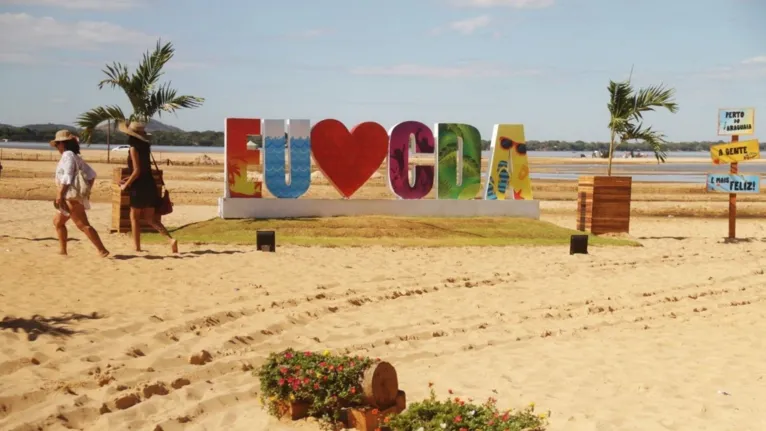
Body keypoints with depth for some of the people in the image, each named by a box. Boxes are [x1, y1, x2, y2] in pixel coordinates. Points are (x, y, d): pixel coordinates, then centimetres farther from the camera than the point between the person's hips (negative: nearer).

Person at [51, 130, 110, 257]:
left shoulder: (67, 155, -9)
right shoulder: (76, 157, 19)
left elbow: (67, 177, -19)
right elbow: (92, 174, 18)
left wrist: (59, 195, -18)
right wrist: (86, 190, 19)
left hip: (72, 196, -11)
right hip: (71, 197, 11)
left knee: (83, 225, -13)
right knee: (57, 221, 19)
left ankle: (102, 250, -18)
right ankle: (62, 250, 20)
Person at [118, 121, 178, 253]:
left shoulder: (134, 148, -13)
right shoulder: (145, 146, 10)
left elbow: (137, 171, -18)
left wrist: (126, 185, -7)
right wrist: (130, 179, 21)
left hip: (139, 187, -7)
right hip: (149, 185, 7)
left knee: (134, 217, 8)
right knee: (150, 218, 10)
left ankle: (137, 248, 12)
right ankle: (171, 239, -5)